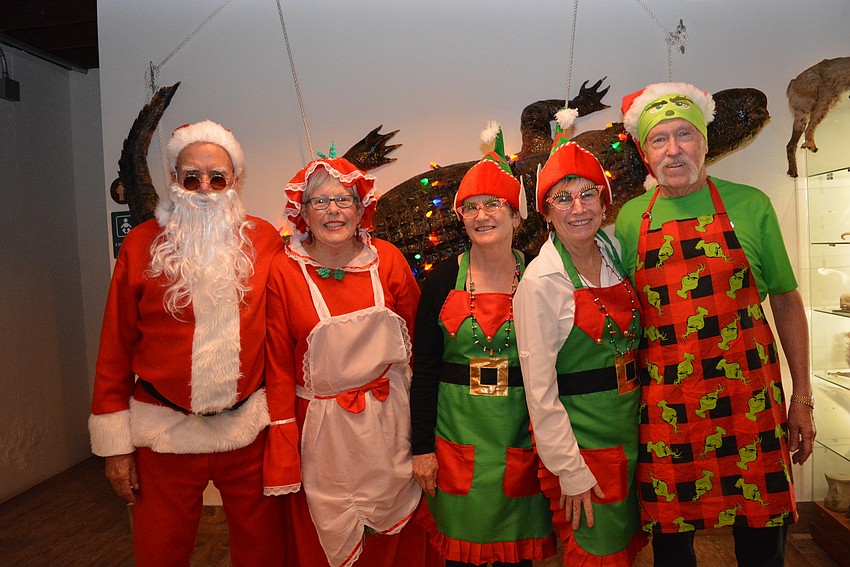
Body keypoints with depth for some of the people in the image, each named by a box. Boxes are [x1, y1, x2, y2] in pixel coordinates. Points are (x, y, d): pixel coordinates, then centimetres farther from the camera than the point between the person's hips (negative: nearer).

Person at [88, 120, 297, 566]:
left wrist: (285, 414, 3)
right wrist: (115, 444, 0)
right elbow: (116, 346, -1)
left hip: (250, 426, 1)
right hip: (164, 430, 0)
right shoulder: (142, 243, -2)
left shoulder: (265, 239, -1)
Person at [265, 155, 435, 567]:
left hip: (389, 416, 2)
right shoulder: (285, 270, -8)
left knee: (397, 532, 18)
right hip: (322, 424, -1)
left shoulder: (387, 259, -4)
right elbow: (279, 362, -4)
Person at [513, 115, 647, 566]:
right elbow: (540, 391, -16)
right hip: (579, 439, -6)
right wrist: (571, 473, -15)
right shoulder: (540, 282, -17)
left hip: (633, 425, 6)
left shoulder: (616, 253, 0)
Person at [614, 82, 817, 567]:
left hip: (750, 401, 0)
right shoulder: (631, 218, 2)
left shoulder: (749, 204, 1)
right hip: (664, 411, 0)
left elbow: (786, 300, 7)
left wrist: (802, 397, 6)